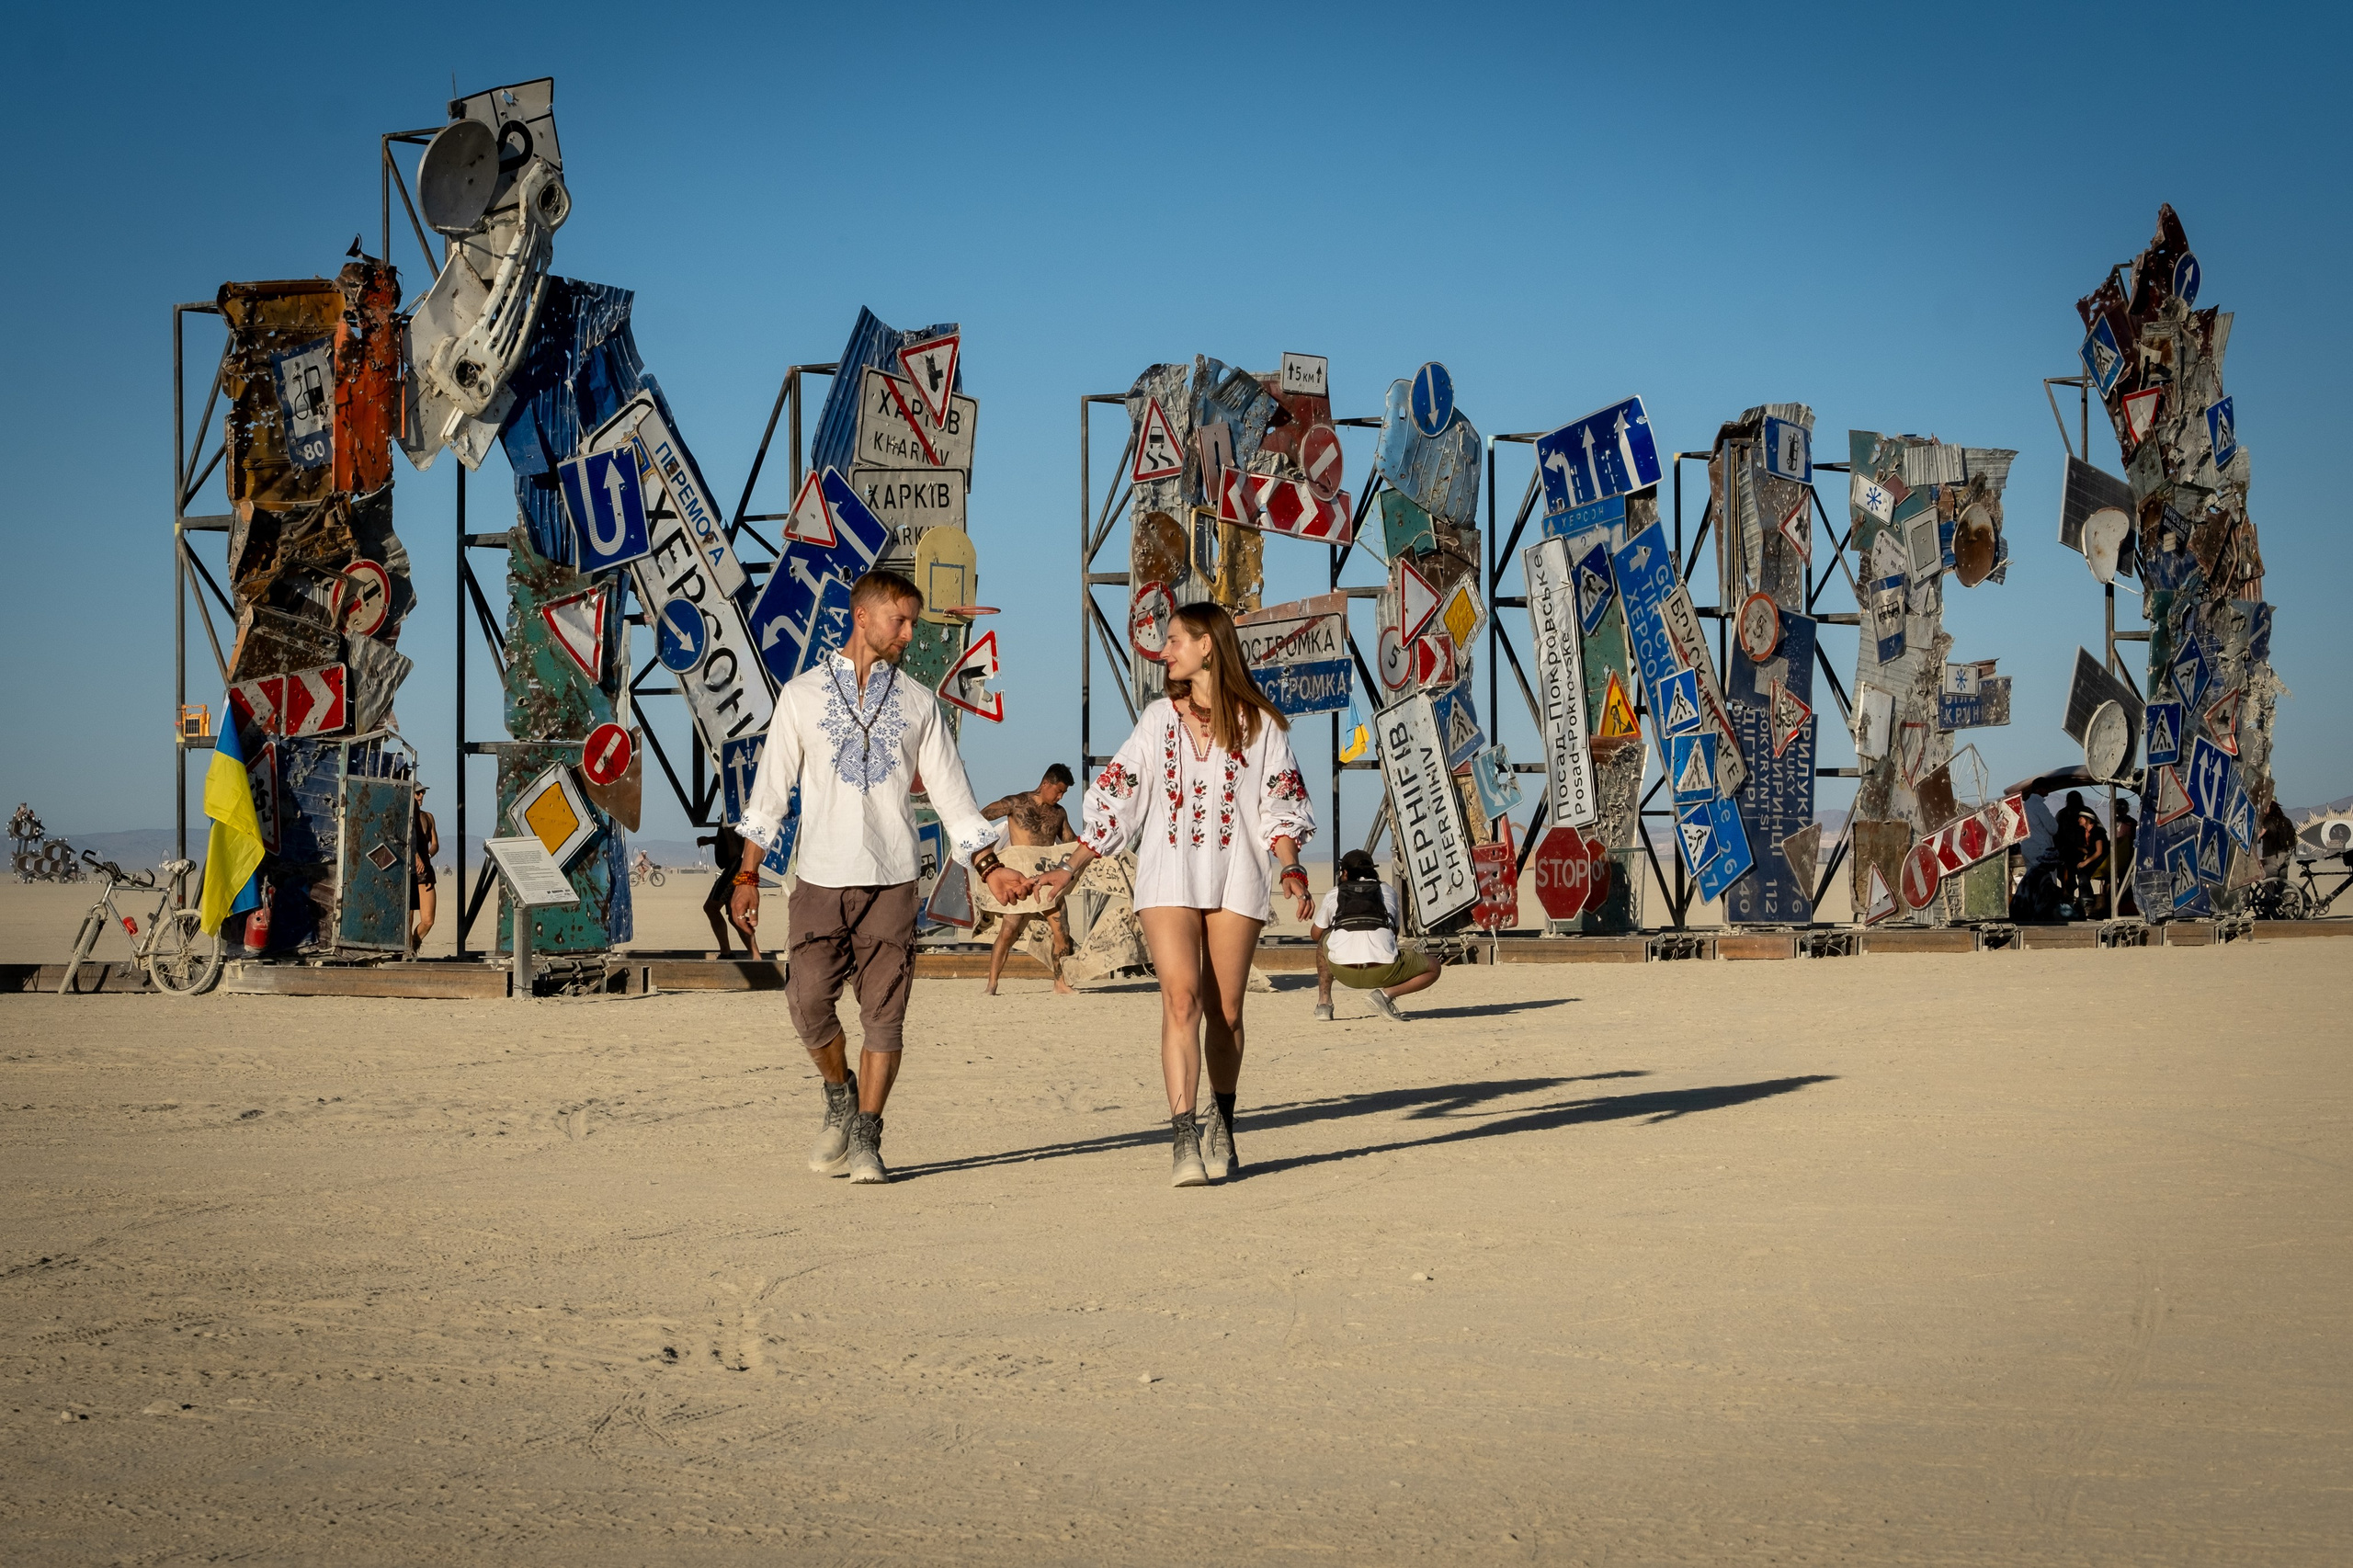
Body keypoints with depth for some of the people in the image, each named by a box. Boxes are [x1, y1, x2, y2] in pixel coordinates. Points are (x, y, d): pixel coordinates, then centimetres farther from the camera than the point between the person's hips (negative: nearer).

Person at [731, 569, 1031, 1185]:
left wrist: (989, 867, 4)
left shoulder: (918, 702, 12)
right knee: (809, 997, -11)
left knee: (883, 1012, -3)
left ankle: (865, 1138, 5)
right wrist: (746, 875, 3)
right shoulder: (803, 693, 8)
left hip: (891, 880, 1)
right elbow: (771, 786, 9)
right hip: (821, 879, -1)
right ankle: (840, 1095, 15)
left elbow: (950, 791, 13)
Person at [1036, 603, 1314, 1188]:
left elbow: (1280, 805, 5)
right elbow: (1114, 795, 13)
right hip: (1169, 878, 1)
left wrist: (1290, 870, -10)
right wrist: (1072, 869, 7)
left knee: (1225, 1010, 3)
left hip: (1235, 880, 0)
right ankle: (1184, 1139, -22)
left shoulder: (1259, 723, 7)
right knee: (1181, 997, -16)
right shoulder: (1159, 718, 13)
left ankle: (1222, 1126, 24)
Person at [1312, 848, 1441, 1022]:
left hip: (1344, 972, 2)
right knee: (1432, 969, 23)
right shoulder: (1388, 891, 23)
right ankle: (1387, 993, -2)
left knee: (1324, 939, 37)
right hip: (1382, 973, -2)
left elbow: (1316, 934, 35)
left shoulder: (1333, 894, 21)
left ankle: (1323, 1002, 25)